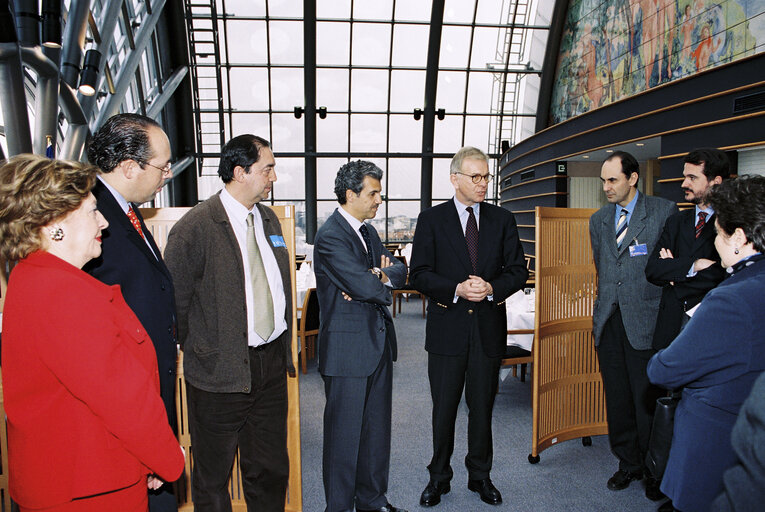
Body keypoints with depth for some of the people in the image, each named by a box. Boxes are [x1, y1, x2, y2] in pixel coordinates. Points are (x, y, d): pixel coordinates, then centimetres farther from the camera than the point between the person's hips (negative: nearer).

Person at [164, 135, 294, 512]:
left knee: (270, 470, 20)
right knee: (213, 477, 15)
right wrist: (200, 352, -4)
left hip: (272, 364, 6)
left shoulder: (269, 219, 8)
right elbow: (175, 302, -11)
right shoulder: (195, 228, -15)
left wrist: (282, 348, 13)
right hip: (220, 373, -6)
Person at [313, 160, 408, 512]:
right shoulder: (330, 237, -16)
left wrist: (379, 277, -16)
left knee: (377, 428, 18)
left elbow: (400, 271, 6)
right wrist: (384, 279, -3)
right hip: (347, 348, -8)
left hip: (378, 344, 9)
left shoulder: (368, 231, 13)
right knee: (345, 432, 6)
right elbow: (366, 288, -24)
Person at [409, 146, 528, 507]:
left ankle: (480, 476, 32)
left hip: (489, 328, 2)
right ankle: (439, 478, 27)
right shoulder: (431, 220, 0)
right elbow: (419, 275, -5)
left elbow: (518, 271, 5)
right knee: (443, 409, 9)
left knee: (482, 407, 13)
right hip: (447, 328, -2)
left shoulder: (503, 219, 7)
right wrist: (457, 289, -19)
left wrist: (491, 287, -14)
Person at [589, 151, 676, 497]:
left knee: (647, 399, 2)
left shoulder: (664, 211, -2)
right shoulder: (599, 220, 13)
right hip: (608, 321, 5)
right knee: (616, 397, 11)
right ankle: (628, 464, 27)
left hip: (644, 322, -4)